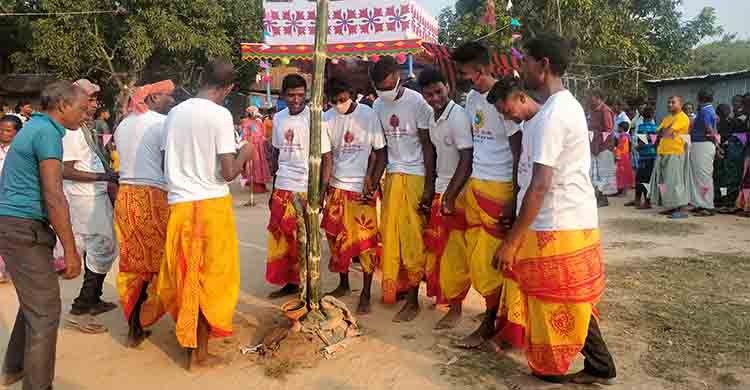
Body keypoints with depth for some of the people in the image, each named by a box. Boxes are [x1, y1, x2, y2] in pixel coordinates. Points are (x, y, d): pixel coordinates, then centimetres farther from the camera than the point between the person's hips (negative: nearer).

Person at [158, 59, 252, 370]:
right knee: (209, 278, 7)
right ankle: (199, 353, 17)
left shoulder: (174, 113, 7)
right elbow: (228, 172, -14)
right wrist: (244, 154, 5)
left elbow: (168, 162, 12)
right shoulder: (220, 115, -11)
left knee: (184, 276, 18)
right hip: (212, 205, -5)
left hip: (179, 205, 5)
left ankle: (188, 339, 32)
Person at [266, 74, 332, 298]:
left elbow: (326, 157, -9)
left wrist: (322, 192, -14)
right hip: (282, 188, 5)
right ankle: (290, 283, 25)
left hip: (306, 189, -5)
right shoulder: (278, 118, 8)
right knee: (280, 238, 10)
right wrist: (274, 187, 15)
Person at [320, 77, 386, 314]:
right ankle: (343, 285, 29)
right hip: (336, 187, 4)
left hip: (362, 188, -3)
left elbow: (381, 152, -3)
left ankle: (365, 294, 10)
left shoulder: (368, 115, -7)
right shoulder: (327, 119, 1)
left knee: (366, 241, -1)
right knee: (337, 238, 11)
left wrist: (372, 182, -12)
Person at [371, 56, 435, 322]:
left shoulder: (417, 102, -11)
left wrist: (429, 185, -11)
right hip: (392, 176, 5)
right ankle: (397, 285, 26)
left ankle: (413, 299, 7)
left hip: (415, 177, -5)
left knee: (412, 237, -2)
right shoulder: (378, 105, 5)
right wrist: (373, 179, 3)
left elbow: (428, 145, -9)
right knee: (390, 234, 9)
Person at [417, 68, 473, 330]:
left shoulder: (458, 116, -16)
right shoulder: (433, 118, 8)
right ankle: (442, 296, 31)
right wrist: (433, 190, 12)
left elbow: (467, 161, -19)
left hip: (457, 192, -8)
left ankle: (455, 307, 13)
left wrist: (450, 197, -19)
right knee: (436, 247, 14)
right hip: (440, 189, 8)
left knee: (455, 251, 0)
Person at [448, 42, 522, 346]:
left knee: (490, 258, 0)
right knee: (461, 248, 10)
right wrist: (460, 187, 12)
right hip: (473, 185, 7)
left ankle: (490, 323, 16)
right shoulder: (472, 98, 11)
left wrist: (514, 199, -13)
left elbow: (518, 153, -11)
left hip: (498, 188, -7)